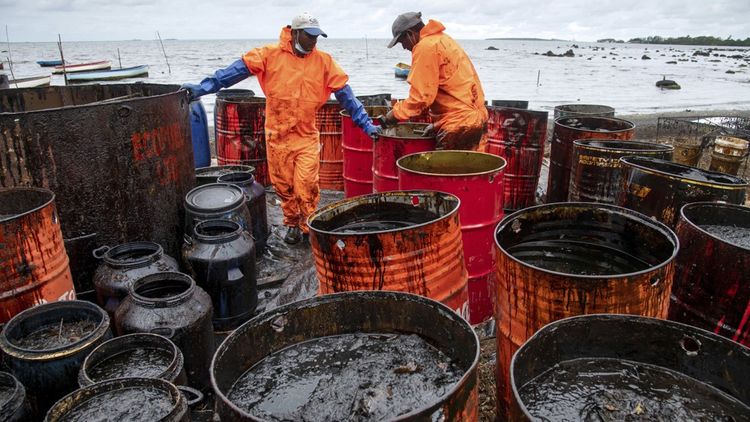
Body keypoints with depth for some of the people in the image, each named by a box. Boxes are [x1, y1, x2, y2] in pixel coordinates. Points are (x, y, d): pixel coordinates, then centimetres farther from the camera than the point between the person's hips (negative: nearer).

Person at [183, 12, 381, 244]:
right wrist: (205, 87, -13)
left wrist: (365, 123, 1)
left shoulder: (324, 61, 1)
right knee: (284, 186, 10)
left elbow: (344, 93, 3)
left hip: (307, 136, 0)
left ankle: (309, 226, 13)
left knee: (306, 184, -9)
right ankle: (293, 224, 32)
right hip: (277, 136, 0)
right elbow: (237, 70, -6)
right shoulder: (271, 55, -3)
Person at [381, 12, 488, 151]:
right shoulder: (442, 39, 19)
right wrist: (438, 123, 18)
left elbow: (420, 97, -17)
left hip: (459, 123, -10)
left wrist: (391, 116, -8)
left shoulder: (426, 47, -11)